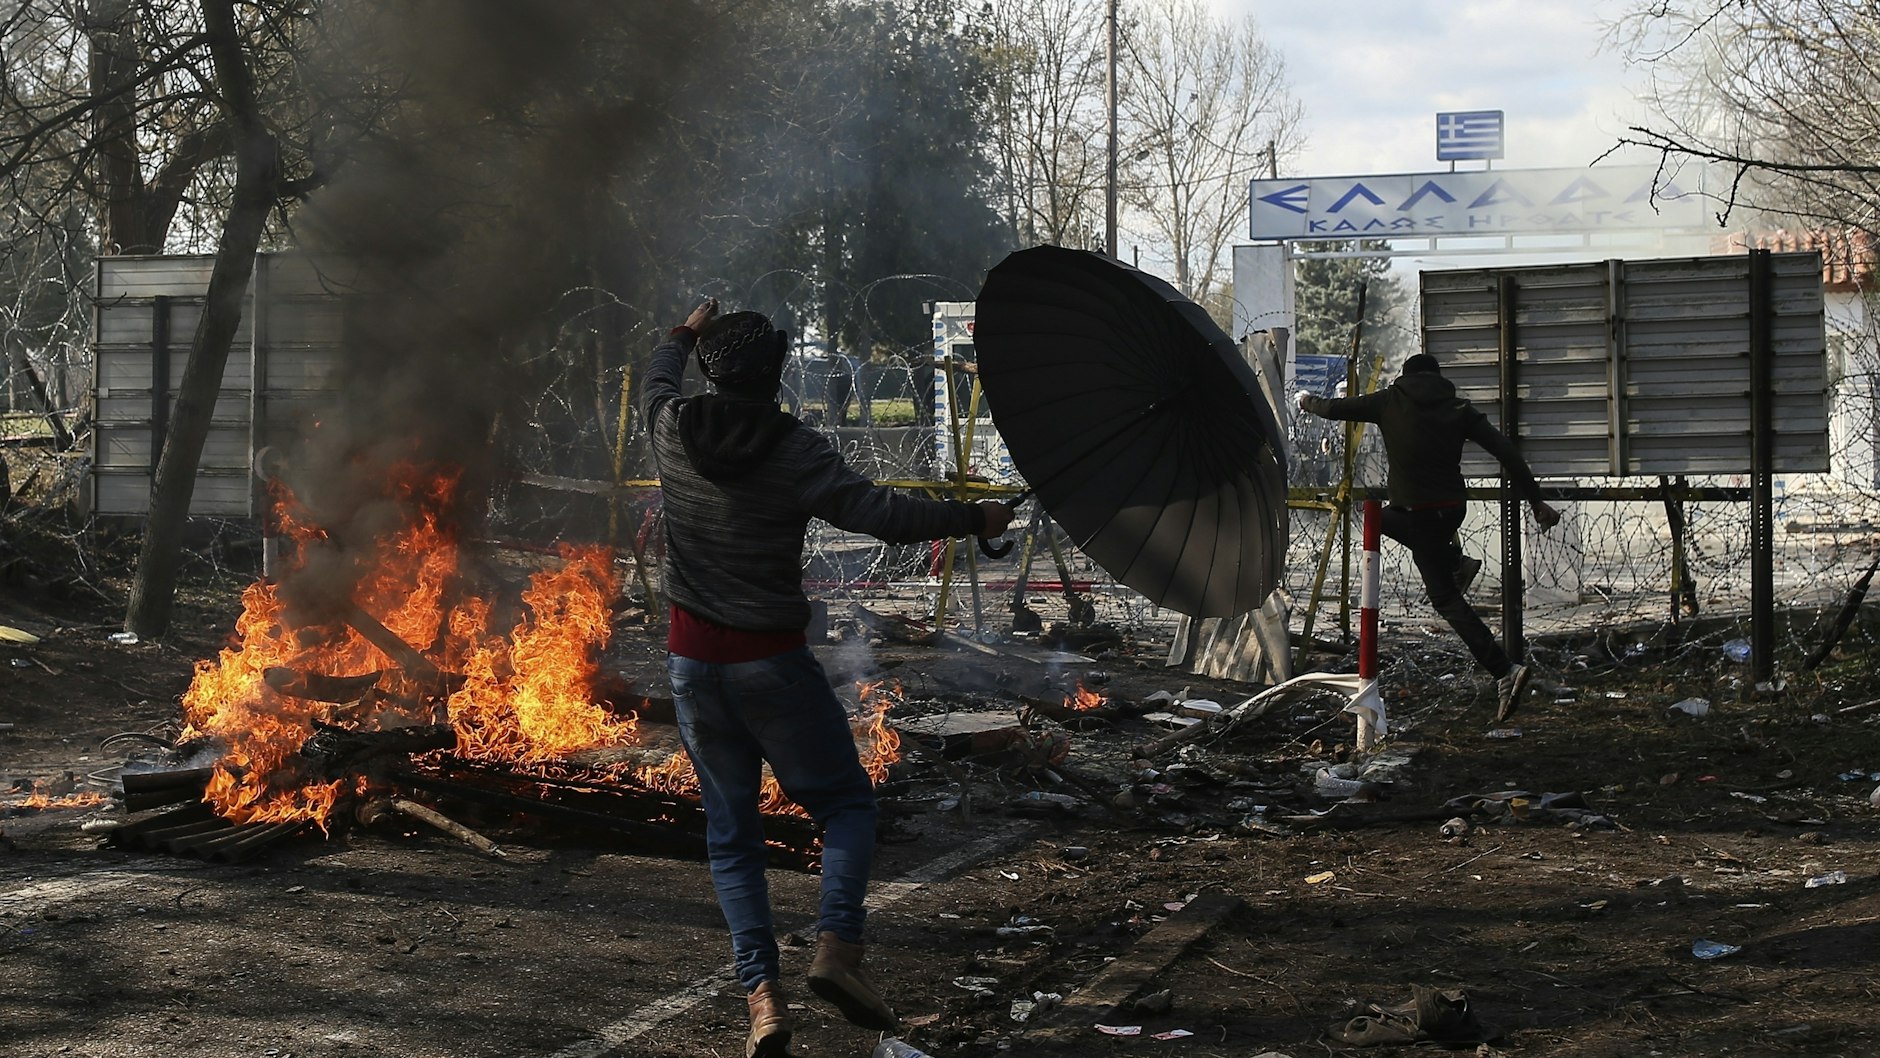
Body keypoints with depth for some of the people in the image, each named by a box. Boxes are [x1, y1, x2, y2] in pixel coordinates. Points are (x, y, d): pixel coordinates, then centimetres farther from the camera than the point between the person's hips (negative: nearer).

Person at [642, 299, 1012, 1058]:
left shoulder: (673, 430, -1)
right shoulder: (796, 452, -13)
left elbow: (657, 379, 22)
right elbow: (879, 512, -18)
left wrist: (685, 335, 42)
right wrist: (972, 520, -5)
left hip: (693, 660, 4)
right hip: (772, 661, -4)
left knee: (731, 831, 12)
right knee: (845, 803, 11)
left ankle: (761, 991, -1)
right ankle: (837, 945, -11)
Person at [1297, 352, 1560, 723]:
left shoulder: (1390, 401, 2)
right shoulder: (1459, 407, 7)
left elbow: (1334, 408, 13)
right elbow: (1505, 451, -2)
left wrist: (1308, 402, 35)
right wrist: (1536, 500, -1)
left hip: (1420, 511, -5)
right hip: (1454, 507, 5)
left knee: (1445, 598, -2)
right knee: (1385, 517, 32)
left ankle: (1504, 670, -15)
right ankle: (1456, 561, 22)